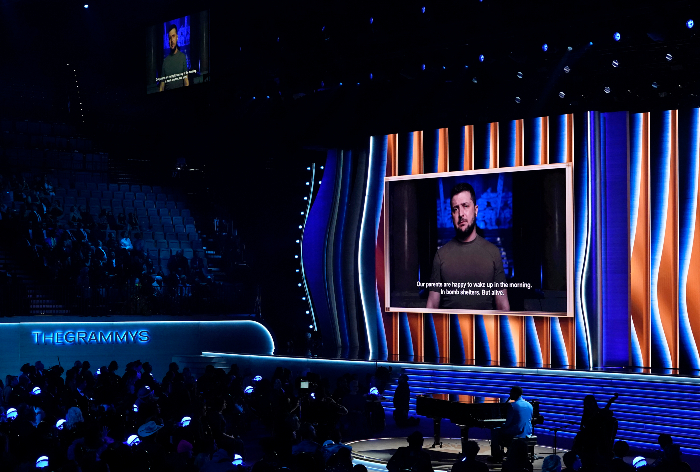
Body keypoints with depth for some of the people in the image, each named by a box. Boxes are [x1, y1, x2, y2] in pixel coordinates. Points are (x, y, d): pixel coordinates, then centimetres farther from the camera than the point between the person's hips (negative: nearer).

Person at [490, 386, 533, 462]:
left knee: (495, 431, 14)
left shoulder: (513, 405, -15)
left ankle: (497, 457, 15)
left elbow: (508, 422, -14)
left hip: (515, 433, -7)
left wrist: (503, 427, 8)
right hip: (527, 433, 7)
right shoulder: (529, 405, 6)